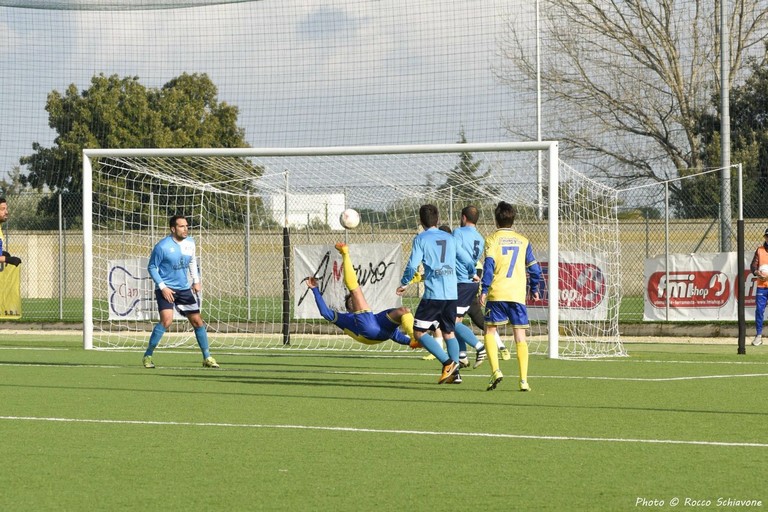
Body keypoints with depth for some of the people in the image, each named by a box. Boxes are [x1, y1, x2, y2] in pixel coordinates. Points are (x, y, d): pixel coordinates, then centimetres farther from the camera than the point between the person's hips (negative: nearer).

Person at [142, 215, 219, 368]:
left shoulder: (190, 243, 3)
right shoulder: (162, 246, -15)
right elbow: (152, 268, -7)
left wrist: (196, 281, 10)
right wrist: (162, 287, -15)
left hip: (184, 289, 6)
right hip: (166, 289, -6)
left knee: (197, 320, 6)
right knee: (167, 320, -24)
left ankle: (207, 358, 19)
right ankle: (147, 356, -13)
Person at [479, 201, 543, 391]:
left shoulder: (492, 239, 1)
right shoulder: (523, 241, 11)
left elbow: (489, 265, -10)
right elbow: (534, 268, 11)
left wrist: (484, 290, -10)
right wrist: (535, 289, 24)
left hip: (497, 293, -2)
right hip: (518, 295, 2)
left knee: (490, 331, 10)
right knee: (520, 337, 4)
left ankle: (495, 370, -8)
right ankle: (524, 380, -2)